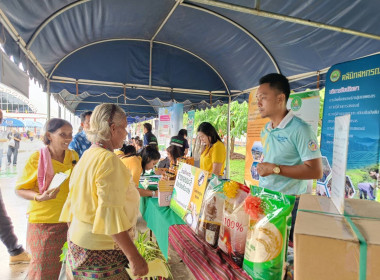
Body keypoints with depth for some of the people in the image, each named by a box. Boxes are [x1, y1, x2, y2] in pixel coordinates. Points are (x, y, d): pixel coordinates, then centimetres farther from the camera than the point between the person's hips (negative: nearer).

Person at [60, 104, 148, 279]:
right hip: (100, 252, -9)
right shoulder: (109, 160, -22)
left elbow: (75, 201, 12)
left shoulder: (86, 156, 5)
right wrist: (134, 257, -24)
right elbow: (112, 215, -27)